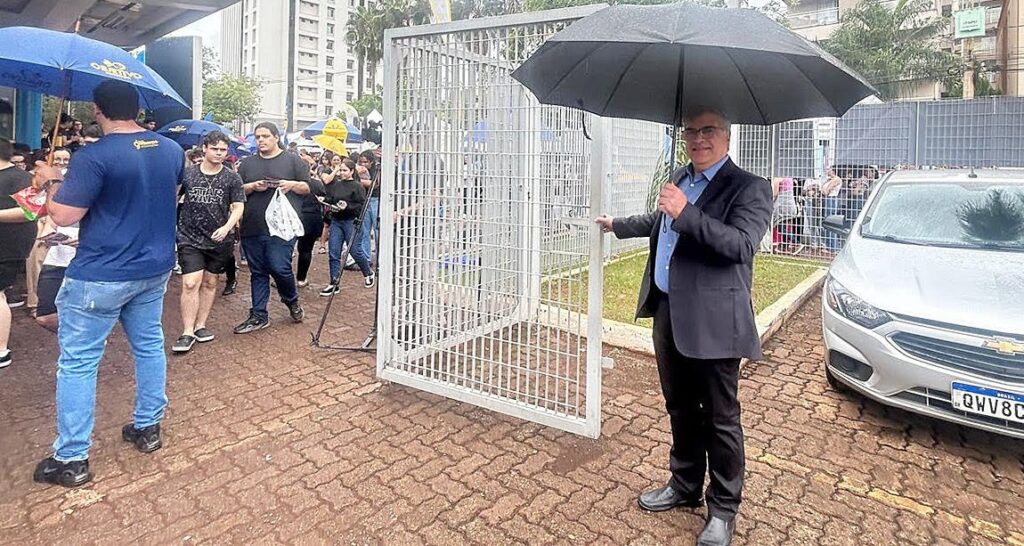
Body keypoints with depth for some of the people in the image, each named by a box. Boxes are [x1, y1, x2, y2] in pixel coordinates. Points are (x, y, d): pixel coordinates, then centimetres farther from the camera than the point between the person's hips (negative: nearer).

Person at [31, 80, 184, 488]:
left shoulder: (94, 156, -17)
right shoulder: (172, 150, 3)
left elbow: (63, 216, -16)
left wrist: (50, 182, 1)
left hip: (100, 275, -6)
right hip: (155, 269, 6)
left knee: (77, 362, 5)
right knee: (149, 346, 17)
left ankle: (71, 459, 13)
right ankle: (148, 428, 29)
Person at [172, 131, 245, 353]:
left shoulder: (231, 178, -1)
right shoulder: (187, 174, 0)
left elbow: (238, 207, -2)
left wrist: (227, 227, -18)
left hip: (219, 240, 1)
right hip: (190, 238, -1)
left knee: (210, 283, 11)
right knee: (190, 283, -8)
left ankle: (200, 326, 24)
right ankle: (187, 333, 0)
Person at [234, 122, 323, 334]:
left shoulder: (293, 160, 6)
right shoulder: (247, 163, 16)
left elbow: (312, 187, 4)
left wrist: (293, 185, -13)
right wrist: (251, 187, -7)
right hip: (252, 229, 4)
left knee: (280, 267, -11)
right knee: (257, 273, 9)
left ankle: (292, 301, 19)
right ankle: (259, 316, 18)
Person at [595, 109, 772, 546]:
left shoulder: (749, 188, -9)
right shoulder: (679, 179, 14)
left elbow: (743, 245, -24)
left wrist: (686, 213, -30)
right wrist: (617, 225, 43)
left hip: (712, 322, -7)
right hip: (668, 313, 8)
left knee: (720, 419, 7)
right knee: (680, 409, 20)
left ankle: (723, 509, 26)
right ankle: (684, 485, 39)